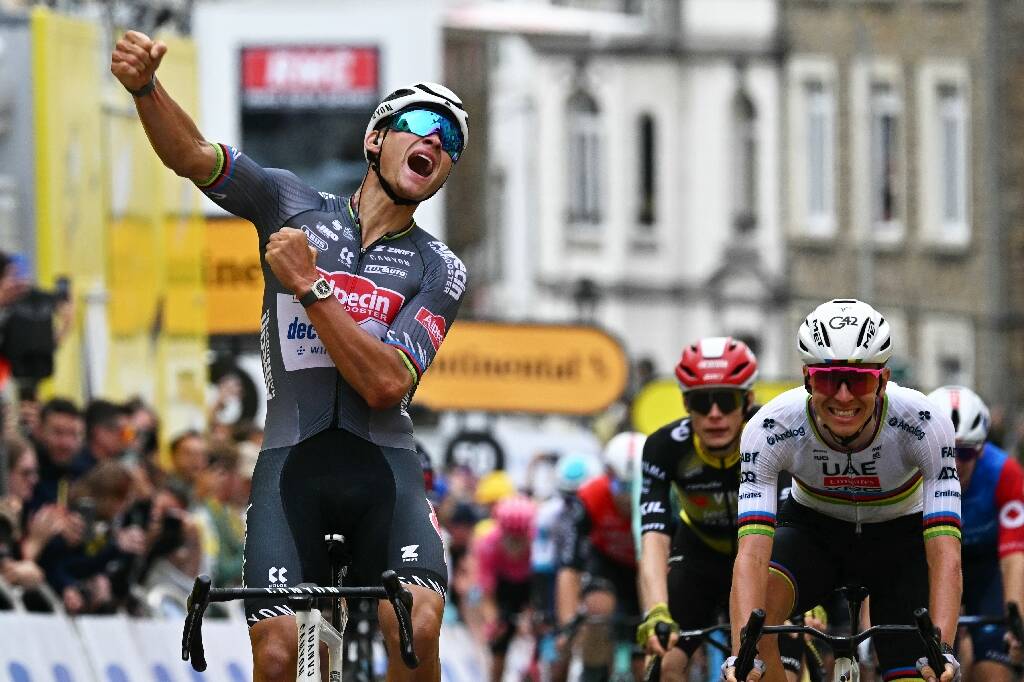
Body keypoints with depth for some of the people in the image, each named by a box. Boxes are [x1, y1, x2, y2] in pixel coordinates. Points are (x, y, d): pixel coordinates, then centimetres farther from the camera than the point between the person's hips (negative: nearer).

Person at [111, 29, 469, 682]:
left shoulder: (439, 270, 6)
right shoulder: (293, 204, 8)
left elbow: (385, 383, -9)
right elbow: (192, 155, -6)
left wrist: (310, 285, -17)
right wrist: (145, 86, -27)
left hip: (381, 466, 0)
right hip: (291, 462, 0)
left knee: (417, 629, -25)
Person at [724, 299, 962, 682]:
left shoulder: (922, 424, -33)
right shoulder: (771, 429, -31)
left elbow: (945, 555, -37)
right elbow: (751, 554, -39)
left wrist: (941, 650, -52)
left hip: (899, 538, 0)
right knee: (754, 598, -32)